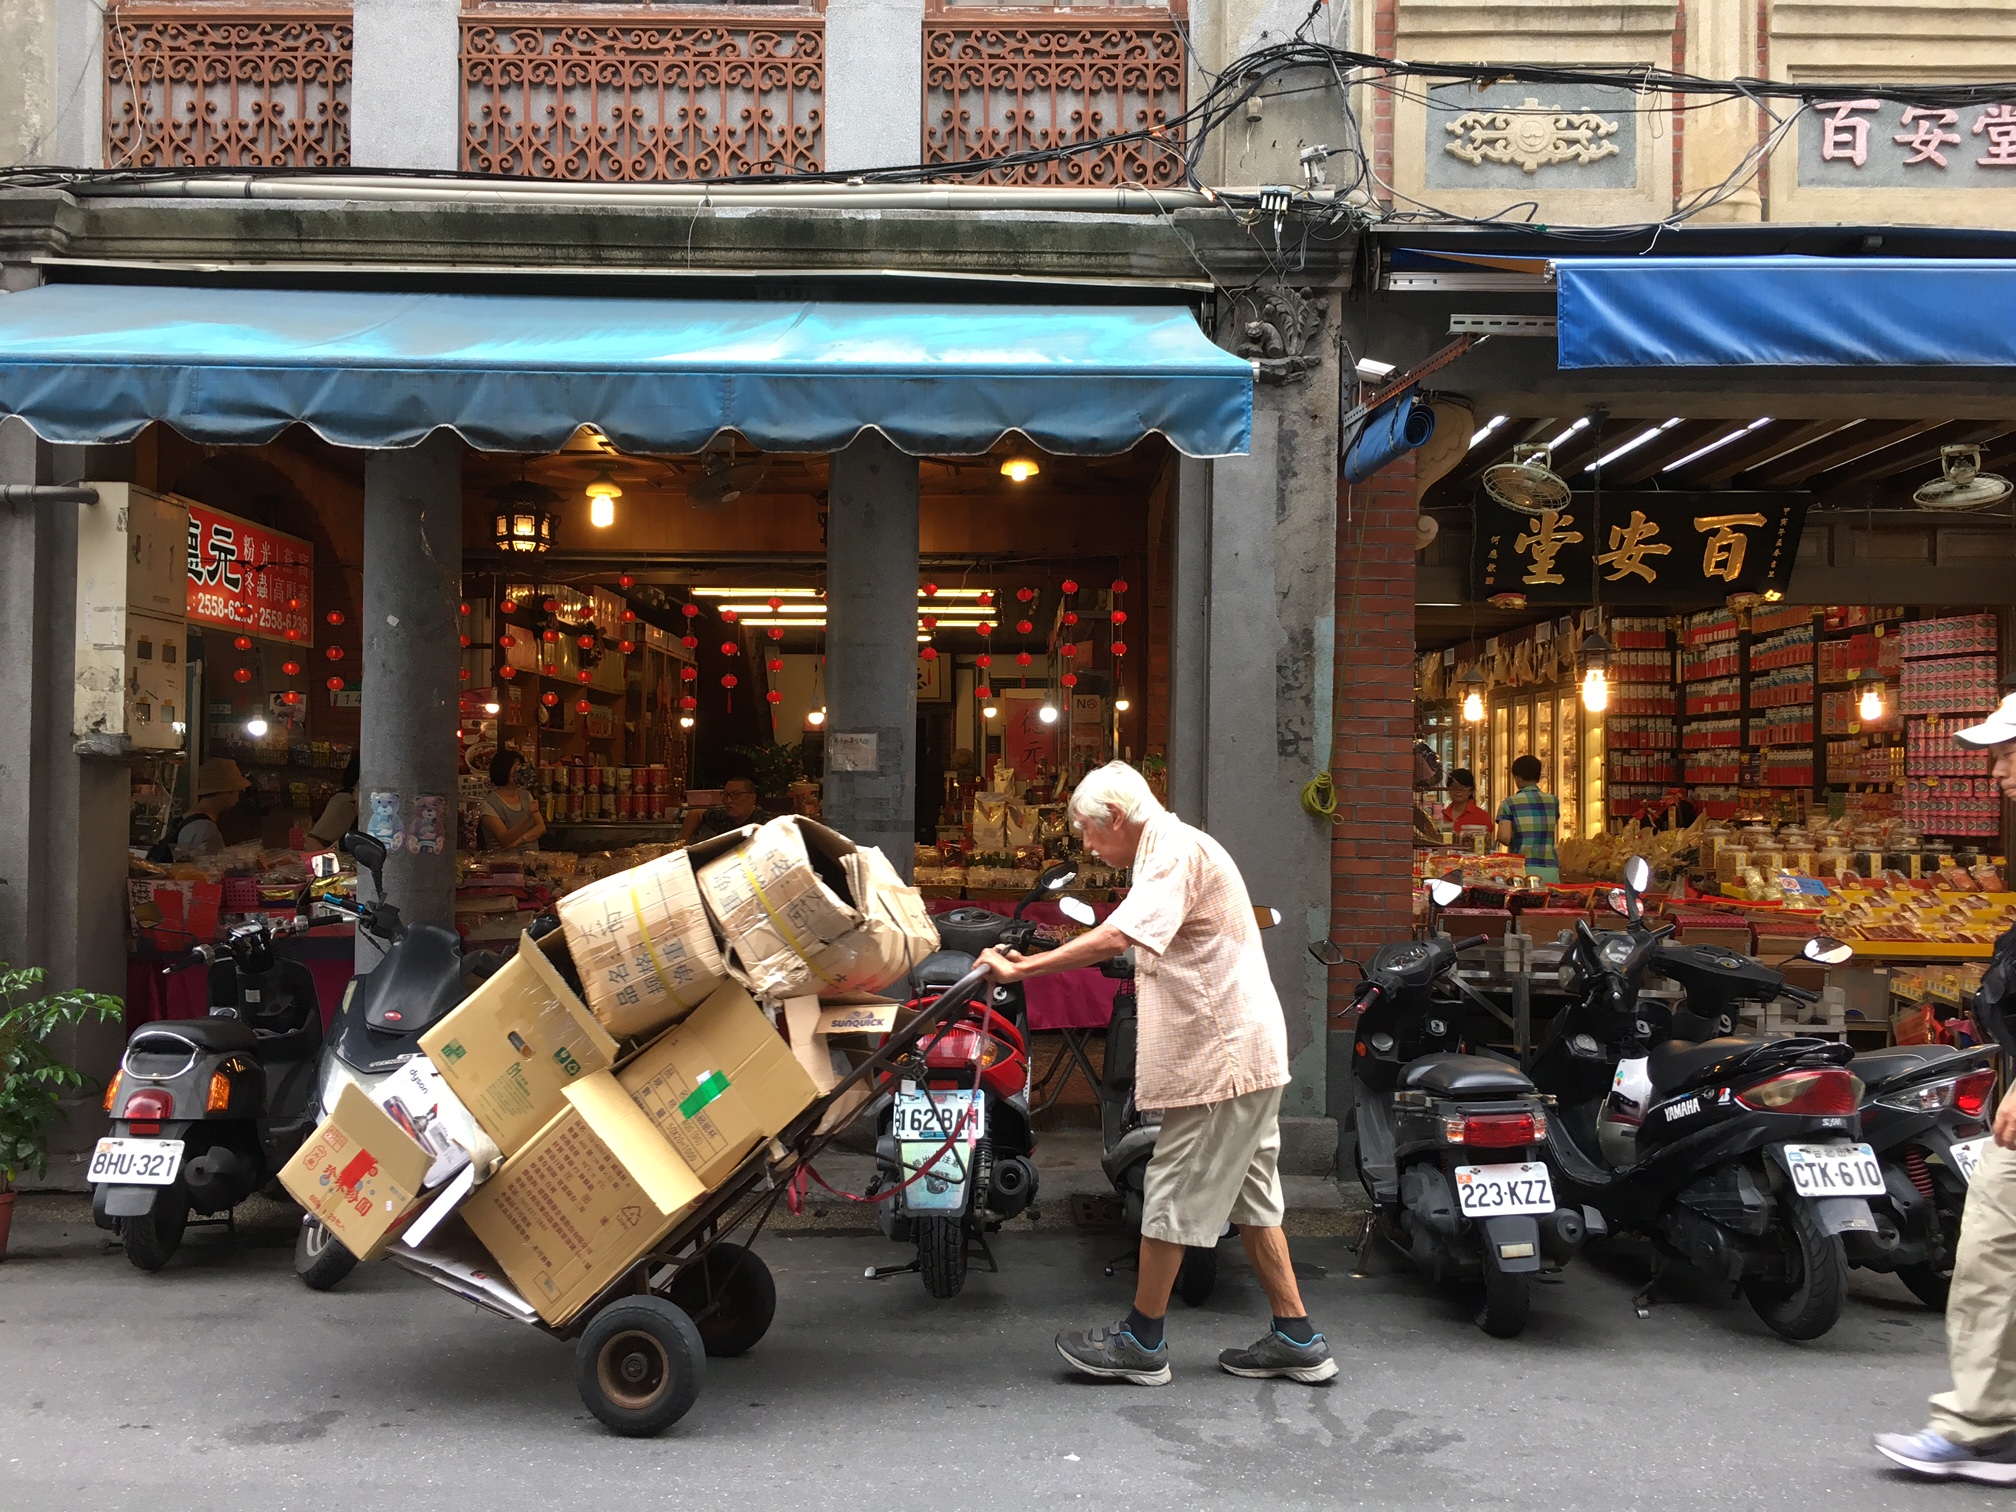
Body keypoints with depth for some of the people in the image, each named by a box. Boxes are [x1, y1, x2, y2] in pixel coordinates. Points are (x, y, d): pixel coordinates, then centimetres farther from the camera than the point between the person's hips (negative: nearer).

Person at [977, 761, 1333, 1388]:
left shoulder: (1177, 852, -16)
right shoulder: (1174, 850, 18)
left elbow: (1114, 938, -31)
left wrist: (1019, 968, -28)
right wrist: (1150, 979, 13)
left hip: (1221, 1055, -11)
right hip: (1244, 1054, 11)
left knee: (1172, 1192, -2)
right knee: (1250, 1198, 14)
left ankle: (1141, 1341, 9)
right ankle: (1296, 1339, 19)